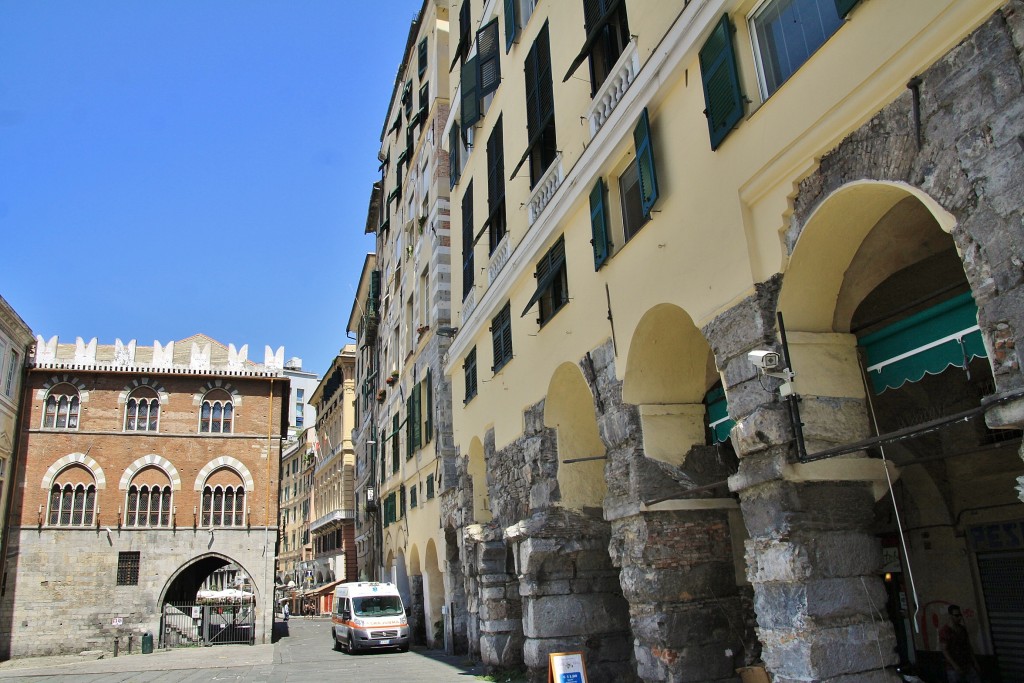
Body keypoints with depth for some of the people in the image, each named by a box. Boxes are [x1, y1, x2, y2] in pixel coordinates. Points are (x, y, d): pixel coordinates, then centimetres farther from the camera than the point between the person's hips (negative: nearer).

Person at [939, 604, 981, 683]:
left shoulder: (963, 629, 10)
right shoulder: (944, 631, -9)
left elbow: (968, 646, 16)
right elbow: (944, 650, -13)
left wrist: (975, 662, 9)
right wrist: (955, 666, -19)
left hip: (968, 666, 6)